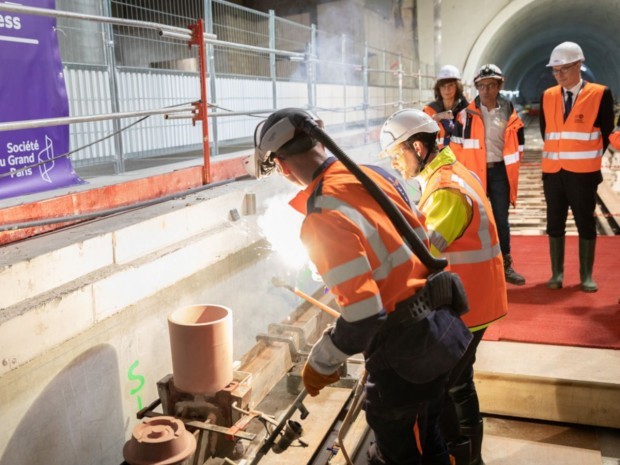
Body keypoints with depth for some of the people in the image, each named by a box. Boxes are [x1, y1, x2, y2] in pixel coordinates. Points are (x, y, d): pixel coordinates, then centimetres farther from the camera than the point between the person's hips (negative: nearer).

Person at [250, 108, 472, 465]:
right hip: (442, 324, 8)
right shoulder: (374, 174, -1)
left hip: (404, 346, -8)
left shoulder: (323, 218, -26)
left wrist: (321, 362, -12)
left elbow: (364, 314, -27)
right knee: (425, 427, 31)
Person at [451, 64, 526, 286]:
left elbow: (517, 145, 12)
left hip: (499, 172, 2)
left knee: (501, 219, 6)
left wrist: (510, 166, 6)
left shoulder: (509, 113, 5)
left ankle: (506, 266, 16)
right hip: (474, 172, -1)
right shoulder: (467, 113, -1)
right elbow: (457, 144, 0)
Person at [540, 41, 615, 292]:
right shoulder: (547, 96, 5)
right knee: (554, 224, 7)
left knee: (586, 224, 5)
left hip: (584, 172, -3)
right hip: (553, 171, 3)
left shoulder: (600, 94, -5)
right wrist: (555, 155, 10)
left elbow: (606, 133, 1)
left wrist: (591, 158, 4)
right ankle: (557, 273, 18)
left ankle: (586, 275, 16)